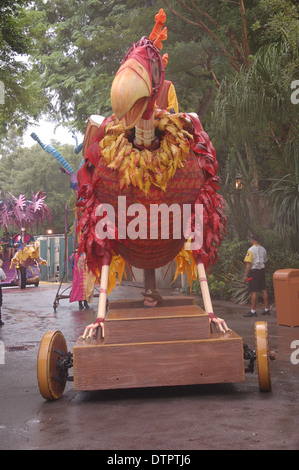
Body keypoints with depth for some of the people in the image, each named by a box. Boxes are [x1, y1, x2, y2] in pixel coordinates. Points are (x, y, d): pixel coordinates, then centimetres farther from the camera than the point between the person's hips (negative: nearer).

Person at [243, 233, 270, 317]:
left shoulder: (251, 250, -13)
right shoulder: (263, 249, 10)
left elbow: (249, 263, -17)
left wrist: (246, 275, -15)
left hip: (253, 272, -7)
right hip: (262, 271, 7)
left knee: (254, 292, -5)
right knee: (264, 290, 10)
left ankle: (253, 311, -3)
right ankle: (267, 309, 15)